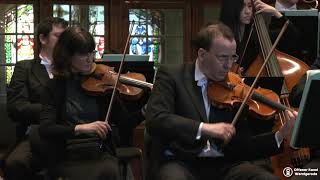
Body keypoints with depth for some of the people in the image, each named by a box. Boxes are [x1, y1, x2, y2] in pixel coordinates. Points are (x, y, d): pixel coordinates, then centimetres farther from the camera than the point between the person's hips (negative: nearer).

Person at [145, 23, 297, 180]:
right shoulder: (171, 75, 1)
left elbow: (240, 146, 7)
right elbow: (155, 121, -15)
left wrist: (280, 135, -8)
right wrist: (204, 128, -25)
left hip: (222, 165, 3)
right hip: (179, 162, -3)